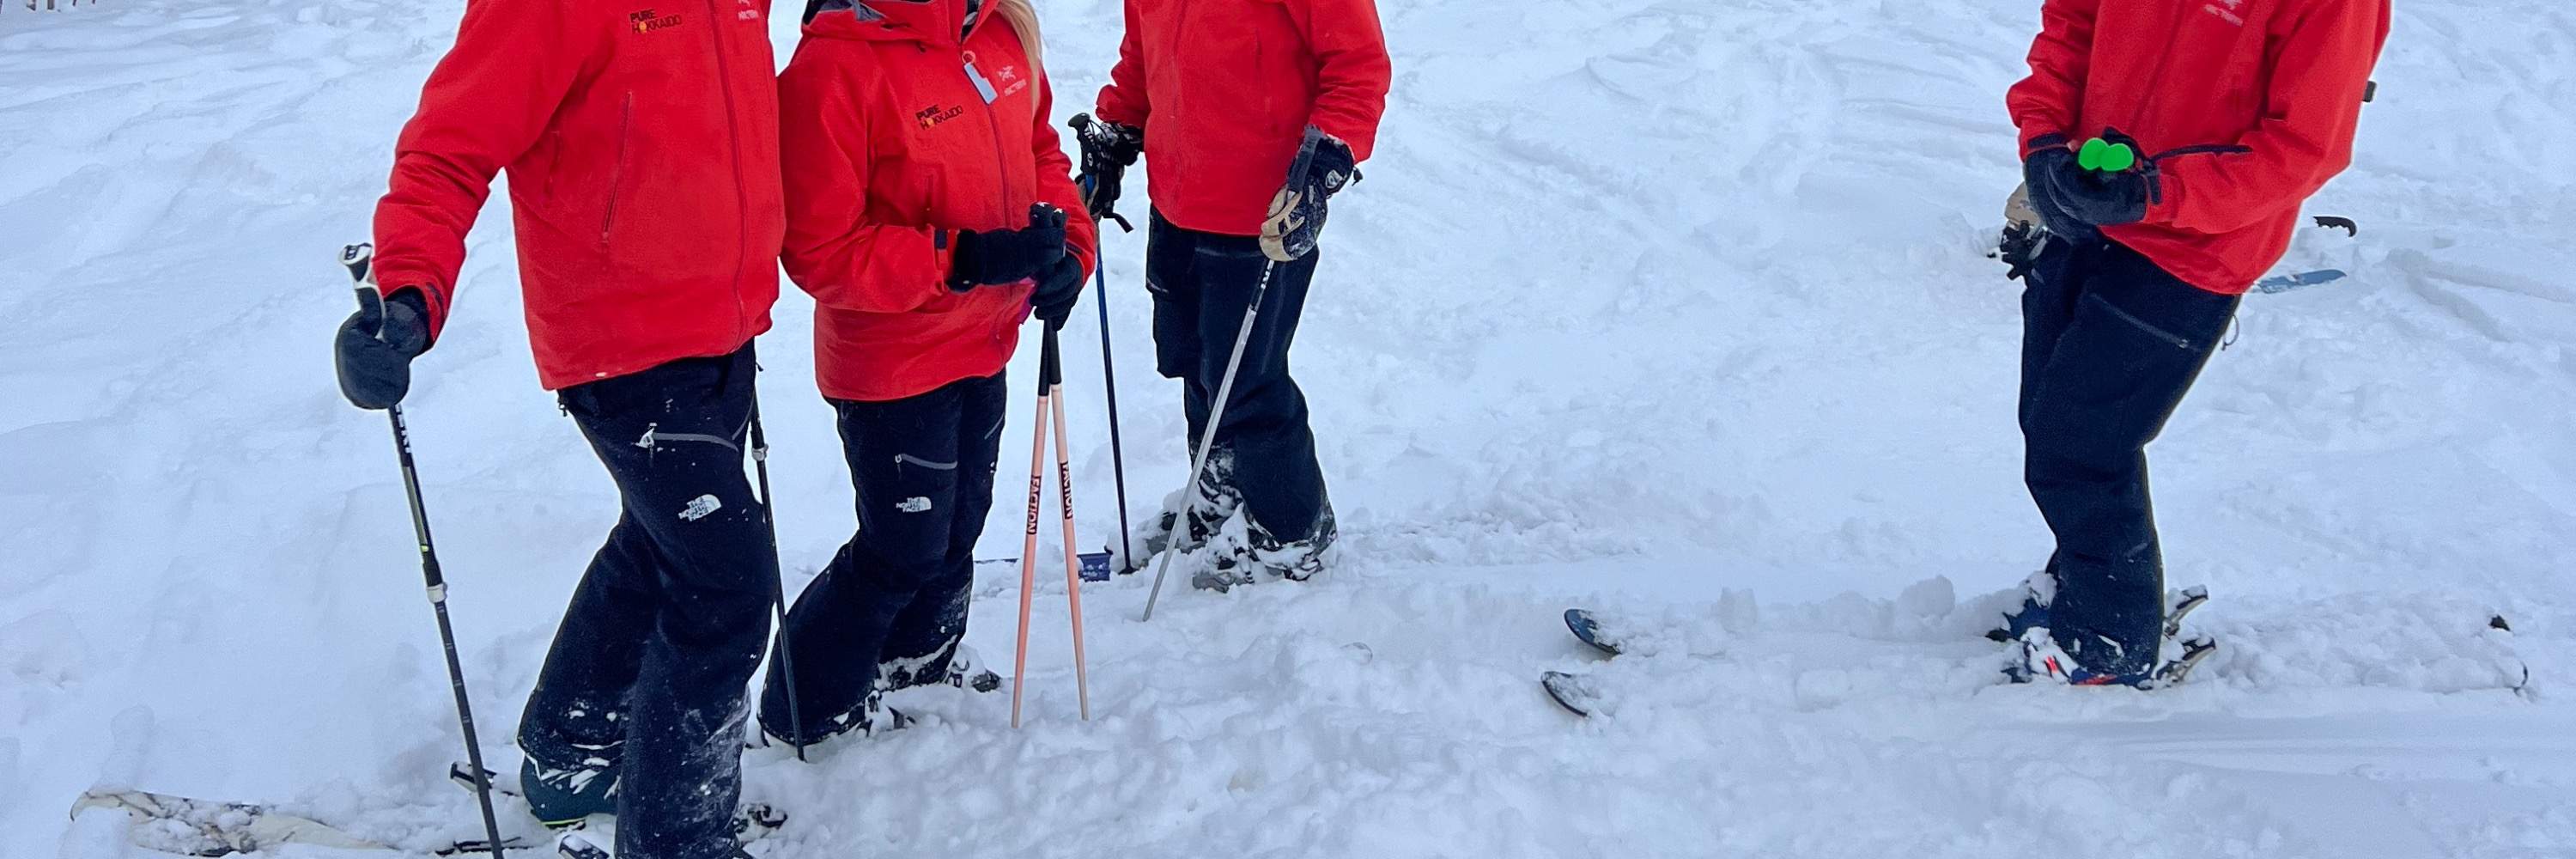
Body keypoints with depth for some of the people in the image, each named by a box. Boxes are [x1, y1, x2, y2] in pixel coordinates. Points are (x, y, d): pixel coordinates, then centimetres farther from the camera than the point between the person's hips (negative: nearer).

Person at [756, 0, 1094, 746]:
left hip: (983, 347, 7)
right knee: (905, 550, 3)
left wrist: (1067, 248, -5)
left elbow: (1041, 154, 12)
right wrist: (963, 259, -29)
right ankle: (806, 715, 26)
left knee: (958, 526, 23)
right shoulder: (834, 66, -24)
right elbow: (819, 251, -23)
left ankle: (919, 671, 47)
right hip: (891, 366, -7)